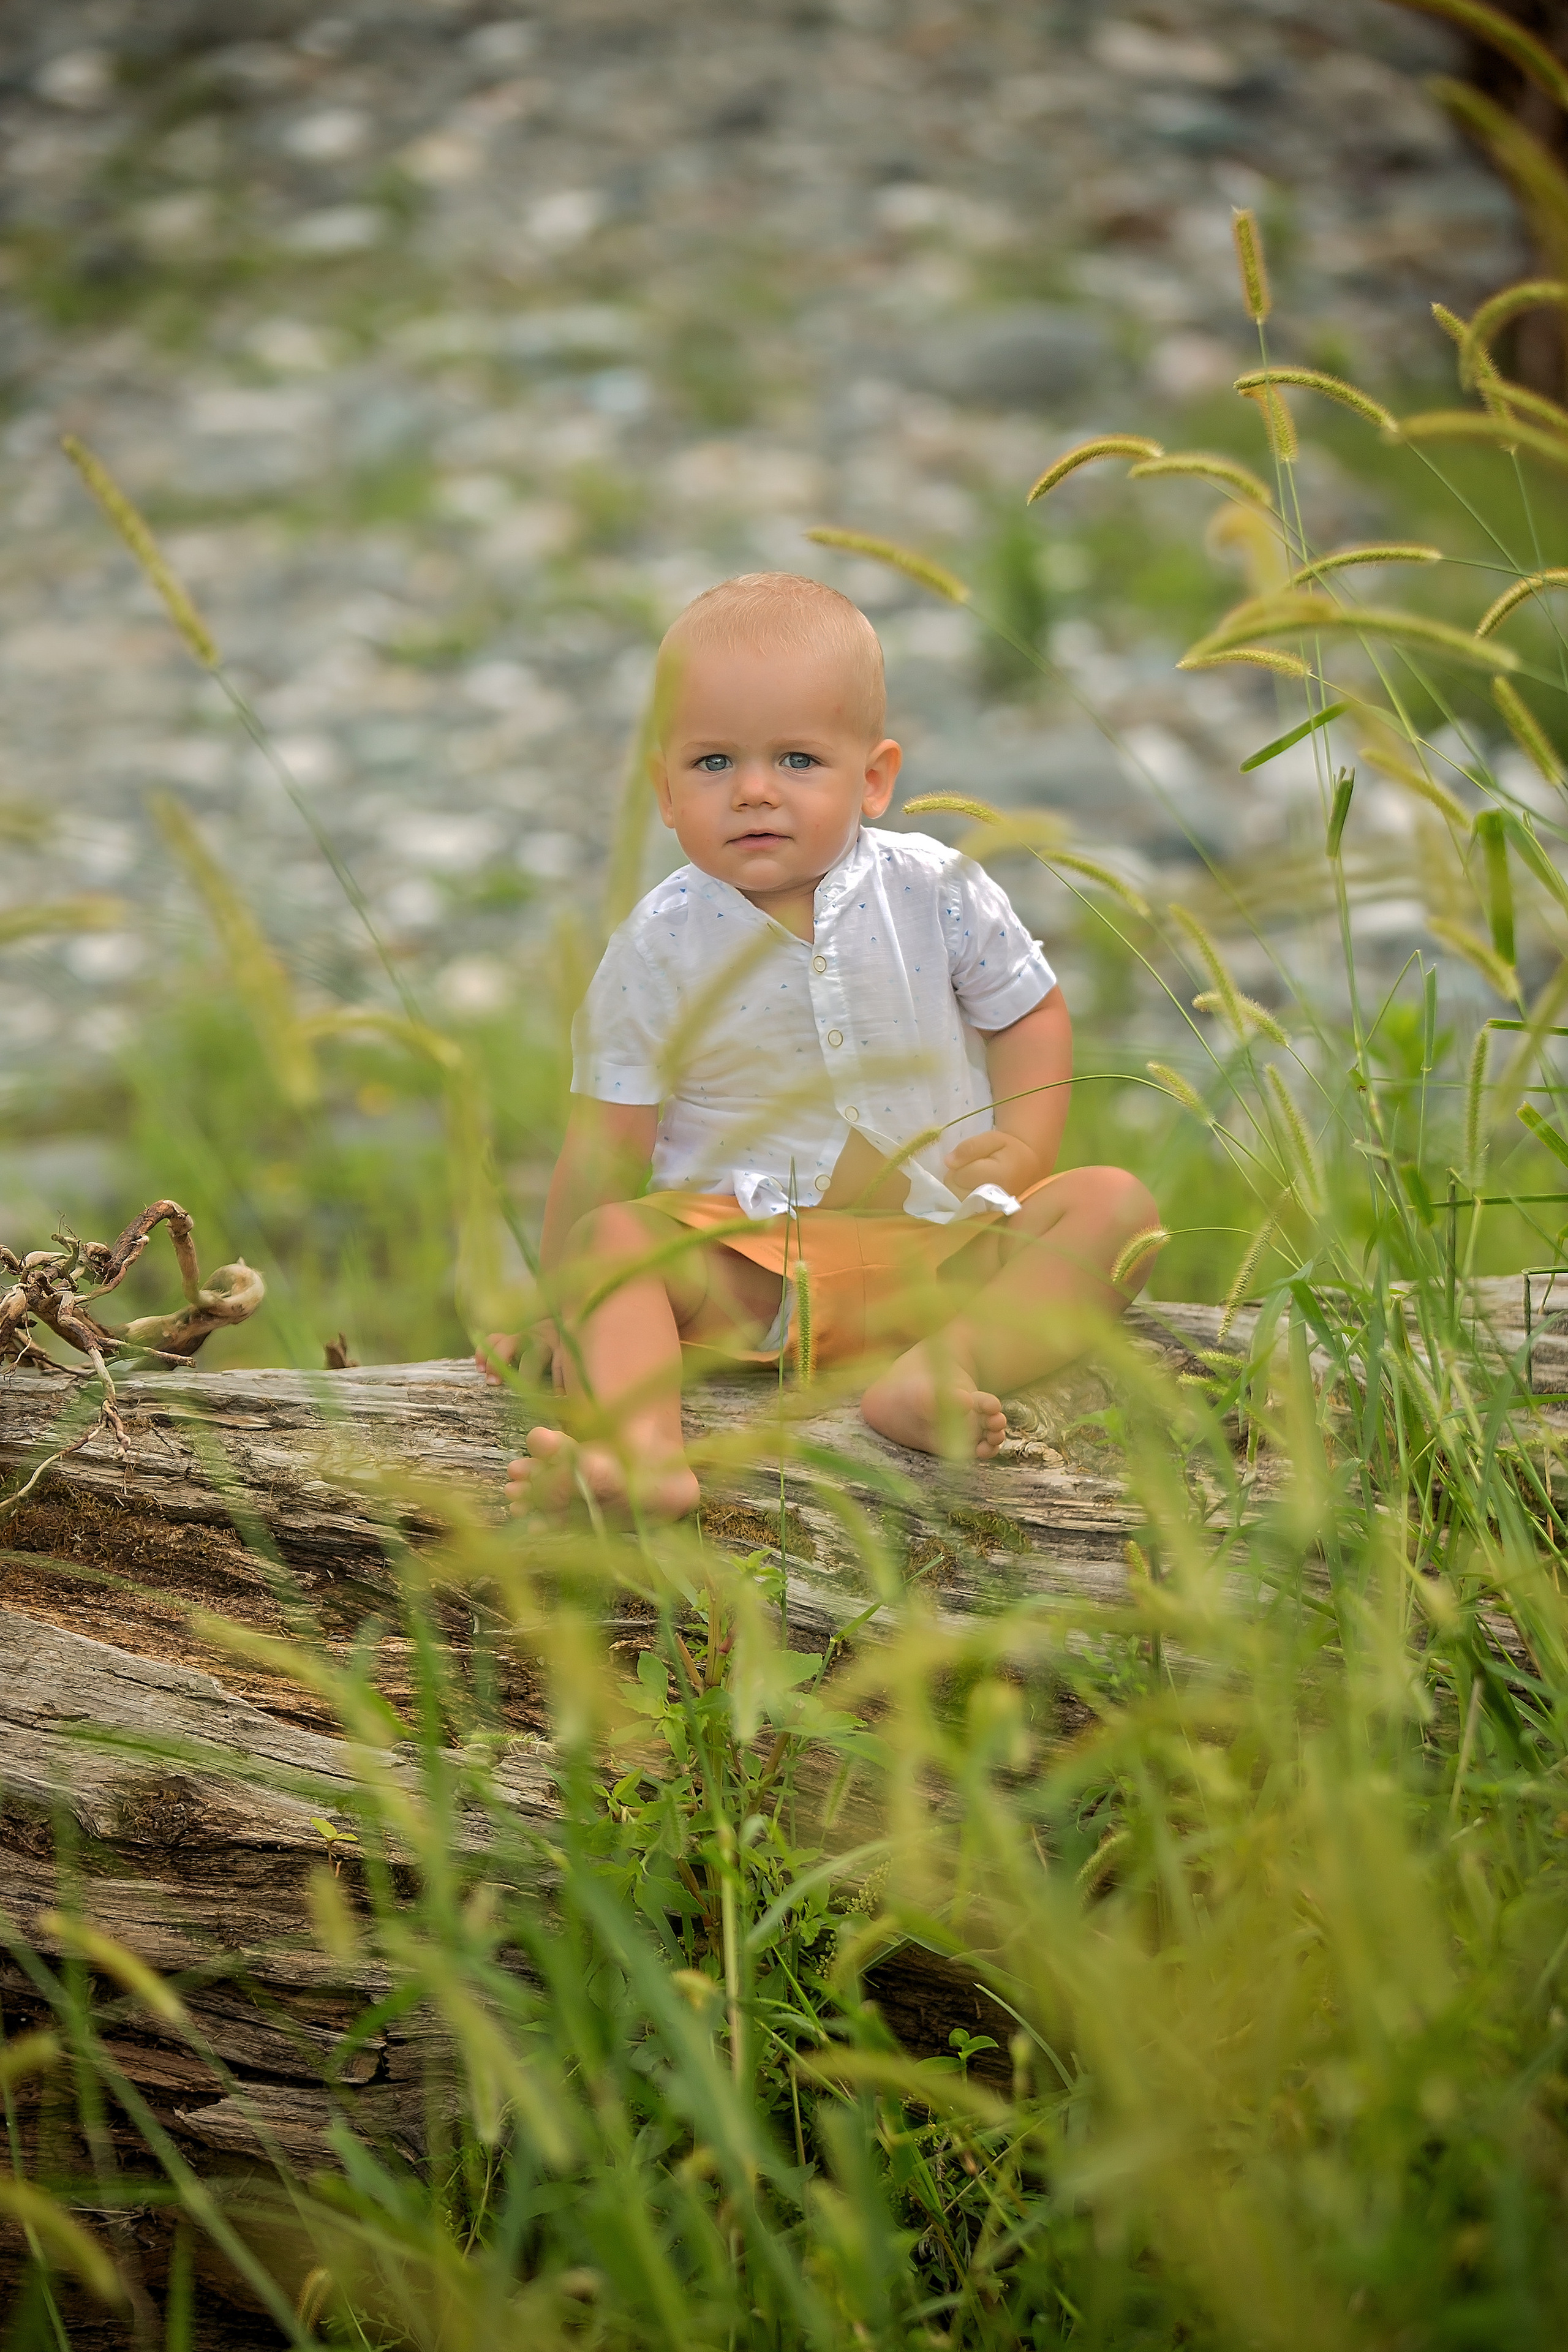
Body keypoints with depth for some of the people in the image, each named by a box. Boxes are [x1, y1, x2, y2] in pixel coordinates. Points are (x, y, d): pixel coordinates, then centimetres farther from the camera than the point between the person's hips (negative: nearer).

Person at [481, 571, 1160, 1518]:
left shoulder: (933, 890, -1)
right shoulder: (661, 948, -3)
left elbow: (1030, 1012, 12)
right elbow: (605, 1148, 0)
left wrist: (1021, 1145, -6)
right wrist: (558, 1310, -3)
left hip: (936, 1244, 2)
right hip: (739, 1255, -1)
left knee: (1115, 1206, -20)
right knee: (612, 1234, -28)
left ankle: (936, 1373, -41)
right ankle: (640, 1446, -53)